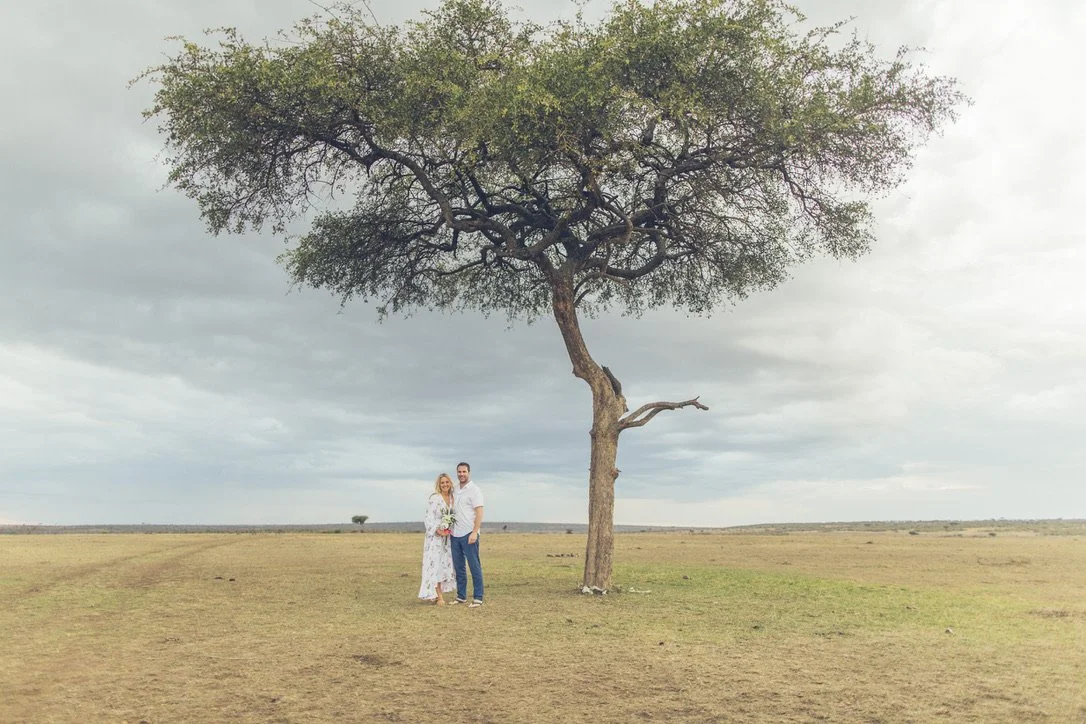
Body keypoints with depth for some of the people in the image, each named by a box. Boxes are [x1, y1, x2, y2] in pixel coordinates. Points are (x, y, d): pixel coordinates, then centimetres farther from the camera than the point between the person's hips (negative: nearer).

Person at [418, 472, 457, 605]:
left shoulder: (451, 498, 9)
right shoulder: (434, 498, -10)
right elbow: (429, 517, -14)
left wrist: (451, 530, 4)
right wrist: (438, 531, -22)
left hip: (447, 536, 7)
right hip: (434, 536, -7)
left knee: (445, 564, 8)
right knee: (435, 564, -6)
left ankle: (437, 594, 16)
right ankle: (439, 596, -5)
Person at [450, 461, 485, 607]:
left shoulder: (474, 490, -5)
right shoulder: (455, 491, 15)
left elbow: (479, 513, -11)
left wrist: (474, 532, -19)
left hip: (468, 534, -7)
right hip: (455, 535, 7)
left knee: (474, 566, -3)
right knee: (458, 567, 11)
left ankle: (478, 598, 0)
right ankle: (461, 596, 19)